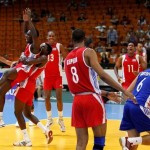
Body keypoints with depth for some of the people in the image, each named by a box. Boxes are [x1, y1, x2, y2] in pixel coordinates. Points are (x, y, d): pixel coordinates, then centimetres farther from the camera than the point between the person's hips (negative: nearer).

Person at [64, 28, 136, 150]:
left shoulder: (67, 58, 15)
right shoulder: (88, 52, -4)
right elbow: (102, 75, -16)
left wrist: (103, 92, 26)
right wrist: (124, 90, -15)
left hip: (77, 100, 6)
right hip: (91, 99, -6)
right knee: (100, 139, 4)